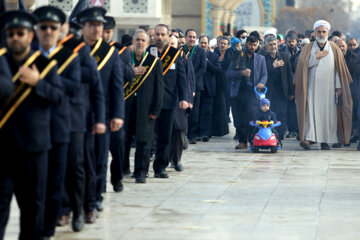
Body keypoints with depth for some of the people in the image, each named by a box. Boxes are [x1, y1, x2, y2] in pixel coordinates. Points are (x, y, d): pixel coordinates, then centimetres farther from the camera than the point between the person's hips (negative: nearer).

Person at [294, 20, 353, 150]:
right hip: (312, 85, 0)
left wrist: (338, 86, -1)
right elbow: (302, 64, -3)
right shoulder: (308, 48, 8)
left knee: (328, 112, -1)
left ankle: (325, 140, 4)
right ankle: (308, 138, -20)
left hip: (328, 86, 1)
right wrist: (316, 57, -11)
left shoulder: (334, 49, 7)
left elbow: (339, 69, 5)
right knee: (311, 110, -12)